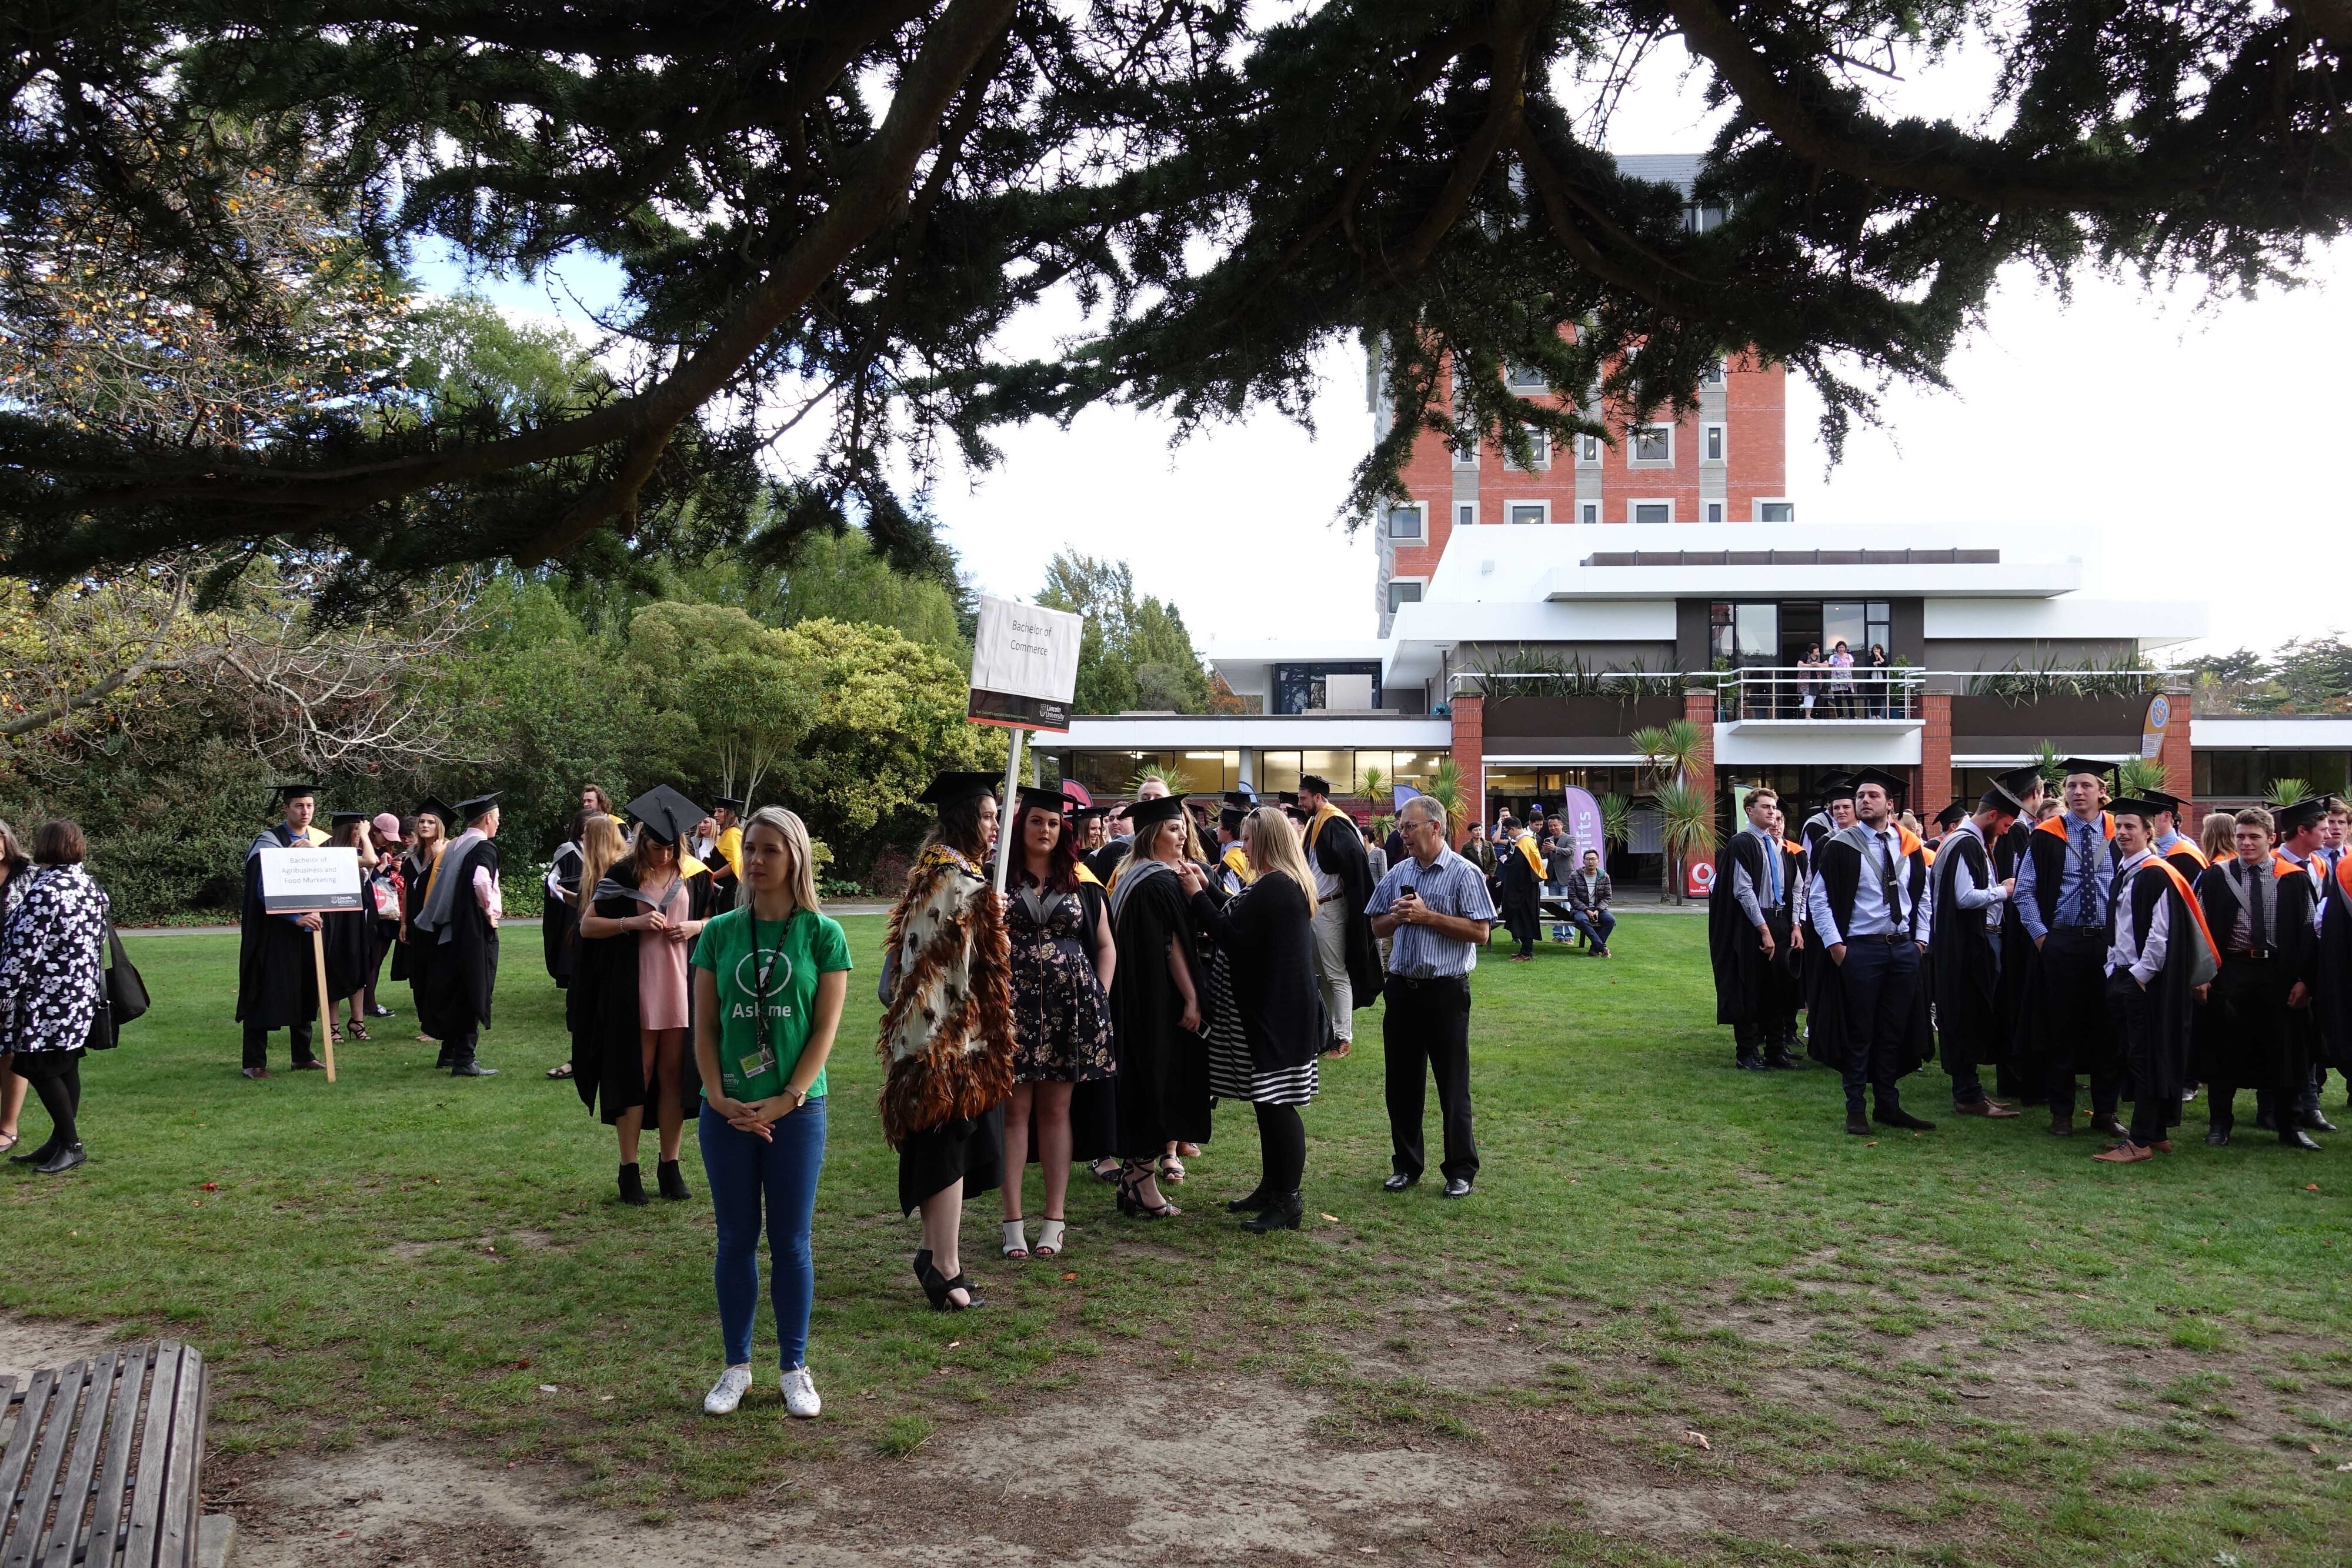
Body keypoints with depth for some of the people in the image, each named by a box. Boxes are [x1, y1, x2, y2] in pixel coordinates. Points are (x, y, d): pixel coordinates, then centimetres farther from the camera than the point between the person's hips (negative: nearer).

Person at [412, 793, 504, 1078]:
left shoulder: (454, 847, 13)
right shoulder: (484, 848, -13)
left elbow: (438, 884, 18)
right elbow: (480, 881, -31)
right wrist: (491, 912, -16)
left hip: (451, 930, 8)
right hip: (477, 931, -8)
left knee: (454, 991, 18)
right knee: (474, 994, -4)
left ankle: (451, 1050, 28)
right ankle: (465, 1061, -4)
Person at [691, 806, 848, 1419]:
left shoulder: (823, 934, -2)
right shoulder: (720, 931, 4)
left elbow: (826, 1028, -5)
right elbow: (704, 1025, 3)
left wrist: (785, 1101, -13)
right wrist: (719, 1097, -9)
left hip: (797, 1111, -2)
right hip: (726, 1112, 2)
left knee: (791, 1243, 6)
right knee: (736, 1240, 10)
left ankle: (794, 1368, 19)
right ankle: (737, 1366, 23)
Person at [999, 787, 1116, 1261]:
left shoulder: (1080, 884, 11)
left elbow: (1105, 945, 14)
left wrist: (1099, 996, 4)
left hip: (1069, 1009, 2)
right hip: (1014, 1006, -2)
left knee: (1056, 1111, 5)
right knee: (1015, 1111, 0)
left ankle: (1055, 1217, 11)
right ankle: (1014, 1220, 6)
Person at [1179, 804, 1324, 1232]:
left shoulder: (1273, 887, -20)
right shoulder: (1291, 884, 14)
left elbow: (1232, 935, -22)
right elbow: (1241, 917, 21)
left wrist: (1197, 895, -12)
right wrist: (1208, 886, 17)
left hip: (1272, 1010, -11)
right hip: (1278, 1006, 11)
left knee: (1275, 1105, -5)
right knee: (1271, 1104, 17)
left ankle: (1288, 1201, 1)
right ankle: (1274, 1187, 26)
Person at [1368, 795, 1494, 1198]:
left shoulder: (1464, 873, -7)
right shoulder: (1398, 873, 10)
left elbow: (1480, 932, -14)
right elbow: (1378, 926, 17)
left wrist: (1427, 916, -17)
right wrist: (1397, 916, -5)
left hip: (1446, 991, -5)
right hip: (1402, 988, 6)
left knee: (1453, 1085, 3)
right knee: (1401, 1082, 11)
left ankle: (1461, 1171, 14)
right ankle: (1406, 1165, 25)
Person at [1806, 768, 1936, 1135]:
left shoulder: (1910, 846, 8)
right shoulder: (1840, 846, -6)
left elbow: (1922, 896, 17)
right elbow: (1818, 898, -7)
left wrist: (1921, 938, 8)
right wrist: (1835, 944, -12)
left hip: (1904, 950, 4)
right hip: (1860, 950, -4)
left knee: (1894, 1032, 11)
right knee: (1859, 1033, 2)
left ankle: (1888, 1105, 22)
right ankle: (1856, 1110, 11)